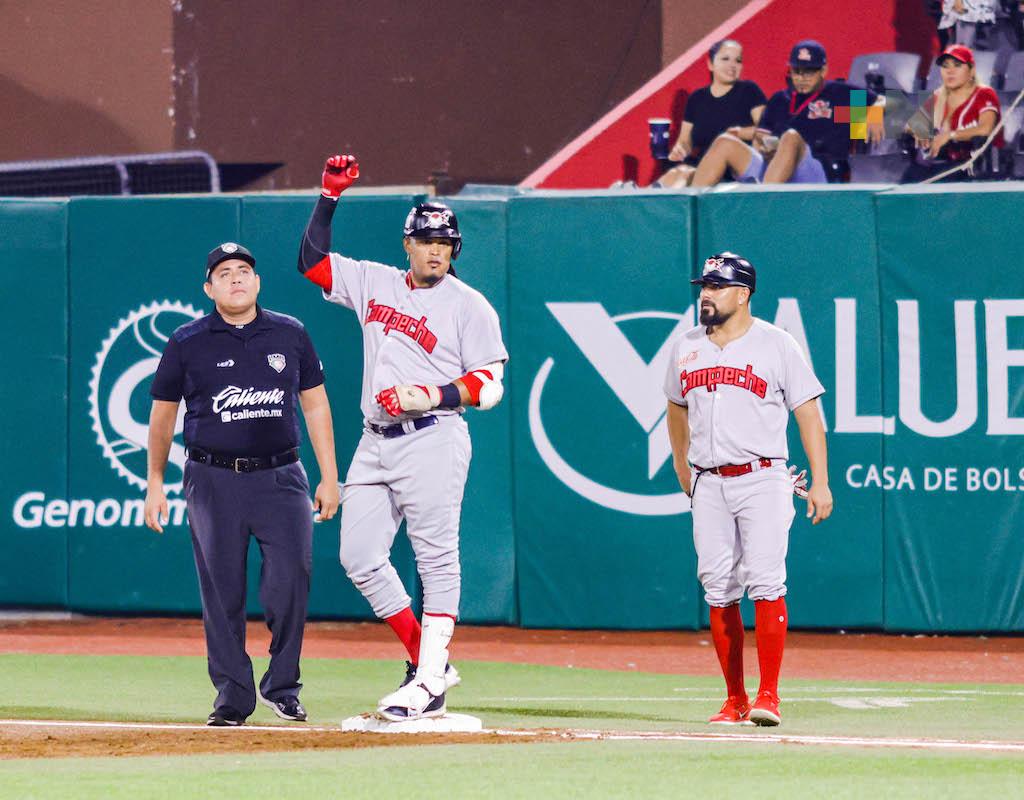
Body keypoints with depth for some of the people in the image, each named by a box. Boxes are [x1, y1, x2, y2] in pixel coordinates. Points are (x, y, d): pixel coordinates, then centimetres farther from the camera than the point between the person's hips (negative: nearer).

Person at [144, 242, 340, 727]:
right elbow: (163, 414, 11)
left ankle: (282, 686, 2)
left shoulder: (290, 335, 8)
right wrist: (155, 483, 9)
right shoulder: (187, 343, 3)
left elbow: (314, 403, 12)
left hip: (280, 478, 1)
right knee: (222, 593, -1)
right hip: (213, 481, -1)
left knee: (292, 578, -12)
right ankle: (233, 698, 7)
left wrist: (329, 477, 7)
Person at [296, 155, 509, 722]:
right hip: (375, 443, 6)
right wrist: (329, 197, 14)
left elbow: (489, 384, -5)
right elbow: (313, 260, 22)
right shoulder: (375, 284, 15)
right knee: (360, 558, 2)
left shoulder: (469, 307, -1)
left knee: (436, 558, -8)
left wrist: (434, 396, -19)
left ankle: (429, 684, -9)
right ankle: (427, 660, 11)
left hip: (433, 439, -6)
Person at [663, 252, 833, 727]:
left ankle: (768, 696, -14)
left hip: (762, 479, -5)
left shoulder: (776, 345, -1)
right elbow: (677, 407, 28)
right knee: (718, 590, 1)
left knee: (765, 581, -15)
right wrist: (682, 469, 25)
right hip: (708, 486, 5)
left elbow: (808, 412, -1)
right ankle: (735, 700, 7)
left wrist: (820, 482, -7)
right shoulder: (686, 348, 12)